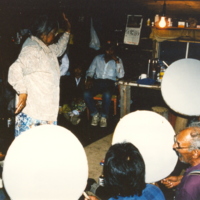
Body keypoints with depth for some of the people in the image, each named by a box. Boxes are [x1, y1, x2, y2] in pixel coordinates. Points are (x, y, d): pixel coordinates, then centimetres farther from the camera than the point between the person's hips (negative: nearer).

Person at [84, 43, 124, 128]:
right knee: (86, 94, -29)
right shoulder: (98, 58, 18)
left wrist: (117, 61, -7)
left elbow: (120, 75, 0)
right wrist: (89, 79, -5)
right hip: (97, 81, 2)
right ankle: (95, 114, -7)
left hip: (109, 82, -2)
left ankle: (104, 116, -14)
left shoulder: (117, 60, 13)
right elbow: (90, 71, 16)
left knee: (107, 95, -38)